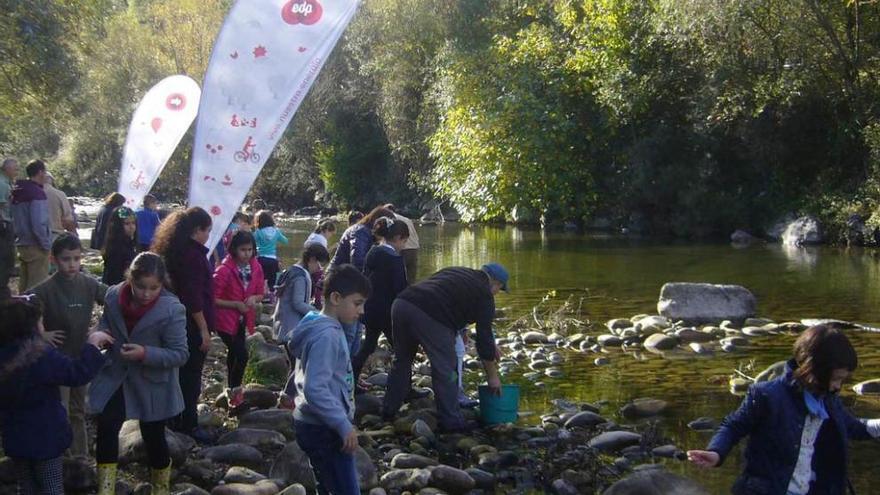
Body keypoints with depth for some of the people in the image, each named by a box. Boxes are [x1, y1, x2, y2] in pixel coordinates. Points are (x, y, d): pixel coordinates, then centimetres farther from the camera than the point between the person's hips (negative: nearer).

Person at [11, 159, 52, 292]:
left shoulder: (17, 193, 12)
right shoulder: (37, 193, -16)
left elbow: (13, 219, 14)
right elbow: (38, 224, -22)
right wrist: (47, 245, -13)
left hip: (22, 245, 9)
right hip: (36, 246, -9)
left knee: (24, 284, 17)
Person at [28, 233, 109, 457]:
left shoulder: (89, 284, -7)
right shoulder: (45, 290, -19)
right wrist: (41, 334, -18)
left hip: (82, 357, 5)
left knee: (78, 411, 19)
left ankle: (80, 455, 33)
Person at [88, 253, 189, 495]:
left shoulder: (172, 309, -23)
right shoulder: (113, 296, -9)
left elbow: (180, 354, -20)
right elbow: (105, 325, 11)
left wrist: (145, 354, -32)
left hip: (153, 384, -3)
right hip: (115, 377, 3)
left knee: (153, 438, 9)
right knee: (106, 428, -5)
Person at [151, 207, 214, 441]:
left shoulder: (173, 250, 10)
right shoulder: (193, 254, -19)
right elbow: (194, 298, -22)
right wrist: (204, 329, -18)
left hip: (177, 322, 9)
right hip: (192, 325, -9)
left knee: (179, 372, 18)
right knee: (191, 376, 0)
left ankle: (175, 421, 28)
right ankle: (189, 425, 7)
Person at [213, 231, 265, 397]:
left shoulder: (255, 267, -5)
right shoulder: (224, 270, -22)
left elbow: (260, 294, 7)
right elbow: (213, 299, -19)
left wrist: (253, 299, -15)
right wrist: (236, 304, -25)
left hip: (243, 319, 6)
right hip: (226, 320, -6)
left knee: (234, 353, 21)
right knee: (242, 355, -14)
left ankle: (231, 388, 37)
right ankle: (235, 392, 1)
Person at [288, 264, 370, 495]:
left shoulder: (328, 328, 10)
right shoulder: (326, 335, -21)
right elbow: (315, 389, -27)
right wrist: (344, 425, -23)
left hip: (321, 426, 10)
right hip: (324, 430, -10)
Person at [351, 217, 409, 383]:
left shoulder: (372, 253, 6)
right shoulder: (394, 258, -18)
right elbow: (400, 289, -17)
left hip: (370, 309, 8)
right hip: (387, 312, -8)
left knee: (367, 346, 20)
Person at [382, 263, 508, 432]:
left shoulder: (455, 272, 32)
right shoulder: (484, 294, 11)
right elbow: (484, 337, 12)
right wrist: (492, 377, 23)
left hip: (401, 304, 8)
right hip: (430, 316, -8)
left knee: (401, 360, 24)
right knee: (445, 370, 6)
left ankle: (388, 411, 35)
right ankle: (451, 422, 13)